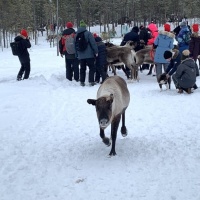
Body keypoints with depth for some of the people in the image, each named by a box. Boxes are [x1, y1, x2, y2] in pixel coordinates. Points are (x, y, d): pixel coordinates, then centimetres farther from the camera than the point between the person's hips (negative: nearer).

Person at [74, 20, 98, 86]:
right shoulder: (88, 33, -9)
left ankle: (82, 82, 13)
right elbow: (93, 43, -12)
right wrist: (96, 51, -5)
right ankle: (91, 81, -3)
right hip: (89, 54, -5)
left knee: (82, 68, 13)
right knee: (92, 68, 3)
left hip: (80, 55, 5)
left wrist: (77, 54, 22)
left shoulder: (76, 35, 9)